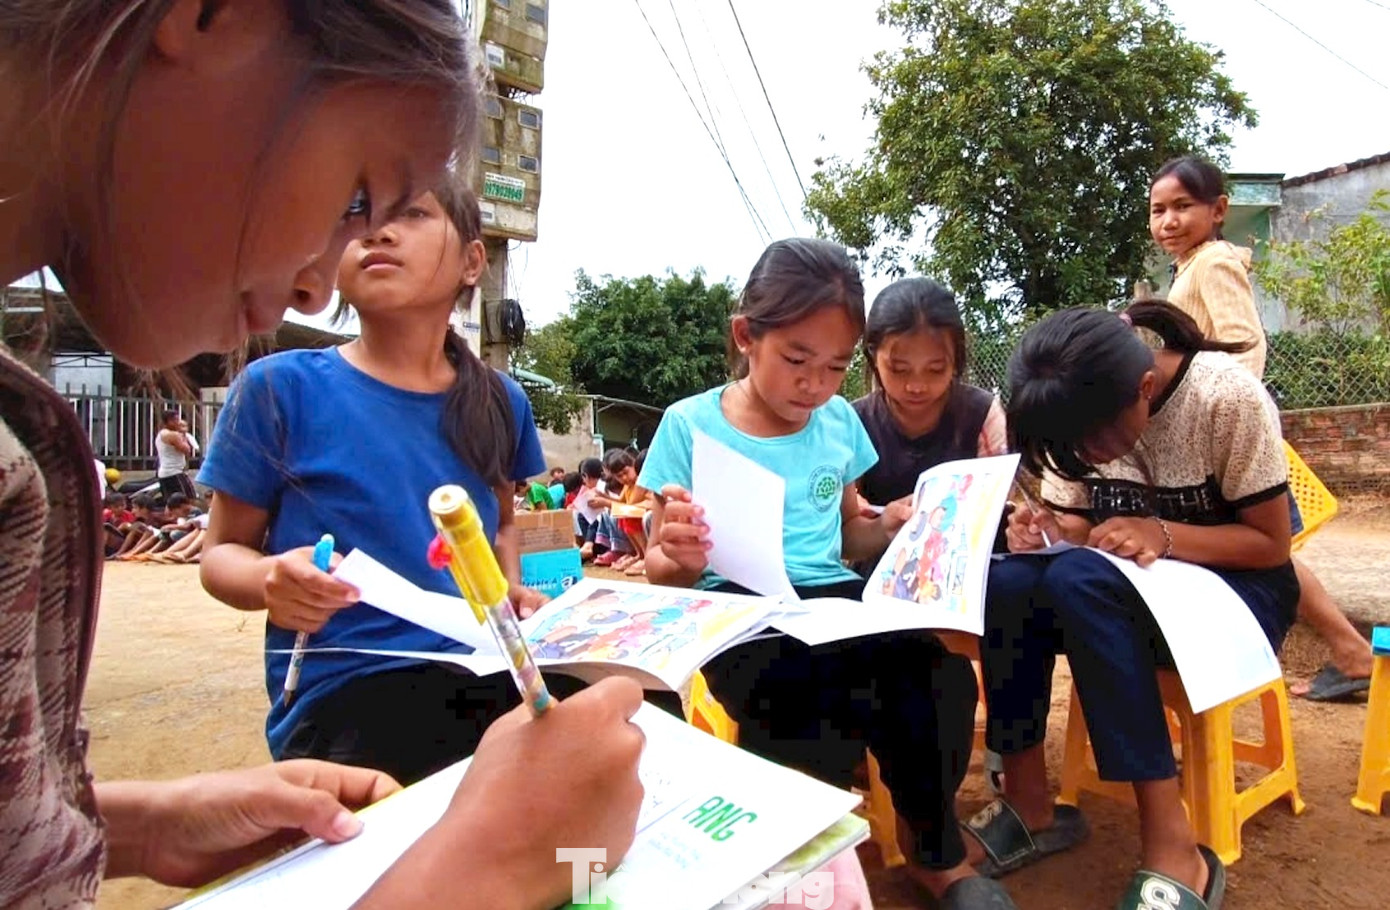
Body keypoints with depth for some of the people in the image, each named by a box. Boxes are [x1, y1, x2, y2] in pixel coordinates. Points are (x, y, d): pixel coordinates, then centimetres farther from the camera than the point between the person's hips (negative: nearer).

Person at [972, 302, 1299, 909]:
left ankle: (1173, 852, -31)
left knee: (1079, 581, -36)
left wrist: (1163, 536, -31)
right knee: (1004, 582, -28)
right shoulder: (1081, 412, -6)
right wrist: (1048, 534, -24)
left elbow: (1272, 544, -13)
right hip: (1121, 587, 5)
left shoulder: (1226, 397, -19)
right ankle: (1029, 805, -14)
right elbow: (1079, 526, 0)